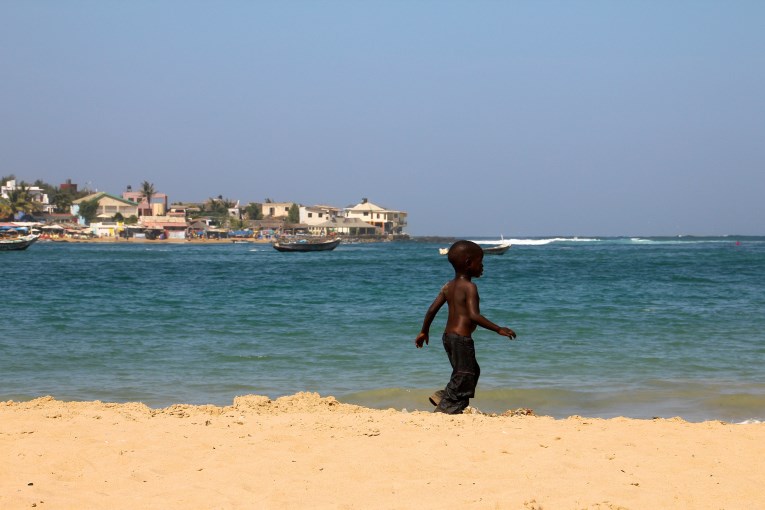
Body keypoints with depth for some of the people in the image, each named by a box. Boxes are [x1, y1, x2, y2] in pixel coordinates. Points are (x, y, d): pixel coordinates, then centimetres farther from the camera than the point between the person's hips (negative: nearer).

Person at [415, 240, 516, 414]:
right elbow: (473, 315, -24)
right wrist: (498, 329, -21)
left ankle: (443, 398, 12)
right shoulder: (469, 287, -14)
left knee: (473, 371, 17)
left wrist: (424, 332, 21)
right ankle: (446, 408, -3)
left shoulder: (448, 286, 9)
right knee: (464, 376, -2)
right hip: (462, 338, -9)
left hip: (448, 336, 9)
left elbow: (432, 309, 10)